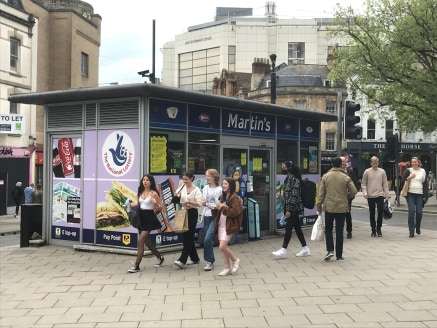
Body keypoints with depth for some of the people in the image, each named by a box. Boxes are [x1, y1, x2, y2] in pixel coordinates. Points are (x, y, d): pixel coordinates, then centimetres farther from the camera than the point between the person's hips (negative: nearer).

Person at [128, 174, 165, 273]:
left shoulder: (154, 193, -7)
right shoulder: (140, 192, 10)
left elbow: (161, 206, -5)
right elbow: (137, 203, 19)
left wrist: (155, 203, -25)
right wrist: (134, 204, -2)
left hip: (149, 217, -7)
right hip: (141, 217, 7)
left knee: (140, 240, -13)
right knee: (147, 241, 16)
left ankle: (136, 265, -8)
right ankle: (160, 257, 38)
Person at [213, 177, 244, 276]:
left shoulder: (234, 198, -10)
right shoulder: (222, 197, 15)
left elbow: (236, 212, -20)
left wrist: (223, 208, -19)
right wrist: (216, 209, 1)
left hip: (229, 226, -8)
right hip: (221, 225, 8)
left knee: (222, 246, -15)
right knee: (223, 247, 7)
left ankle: (235, 260, 8)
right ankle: (227, 268, 16)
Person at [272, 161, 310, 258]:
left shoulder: (293, 179, -15)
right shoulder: (288, 179, 15)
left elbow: (294, 195, -20)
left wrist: (289, 210, -21)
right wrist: (286, 209, 20)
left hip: (293, 208, -10)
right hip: (293, 209, 10)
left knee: (288, 228, -6)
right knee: (297, 228, 11)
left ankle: (284, 249, -3)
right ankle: (305, 249, 16)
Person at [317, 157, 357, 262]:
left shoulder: (325, 176, -1)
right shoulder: (346, 177, -4)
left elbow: (321, 193, 0)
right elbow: (354, 191, -4)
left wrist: (319, 205, 7)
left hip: (328, 207, 0)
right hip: (342, 208, 0)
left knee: (328, 229, 14)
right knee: (339, 231, 5)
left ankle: (330, 250, -1)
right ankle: (339, 255, 8)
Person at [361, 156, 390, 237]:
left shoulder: (382, 171, 2)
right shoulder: (367, 172, 0)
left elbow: (385, 184, 4)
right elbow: (363, 183, 3)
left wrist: (387, 194, 1)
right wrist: (365, 192, -10)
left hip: (380, 195, 0)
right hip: (370, 196, 0)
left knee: (380, 212, -6)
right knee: (372, 213, 6)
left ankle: (379, 228, 10)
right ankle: (373, 229, 16)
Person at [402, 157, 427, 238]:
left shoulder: (422, 171, 7)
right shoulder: (408, 170, 4)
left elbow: (425, 183, 8)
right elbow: (403, 180, 6)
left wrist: (425, 194, 2)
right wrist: (409, 177, -12)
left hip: (419, 194, 1)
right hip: (410, 194, -1)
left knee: (419, 212, 1)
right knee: (411, 211, -10)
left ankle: (418, 228, 26)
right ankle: (411, 231, -5)